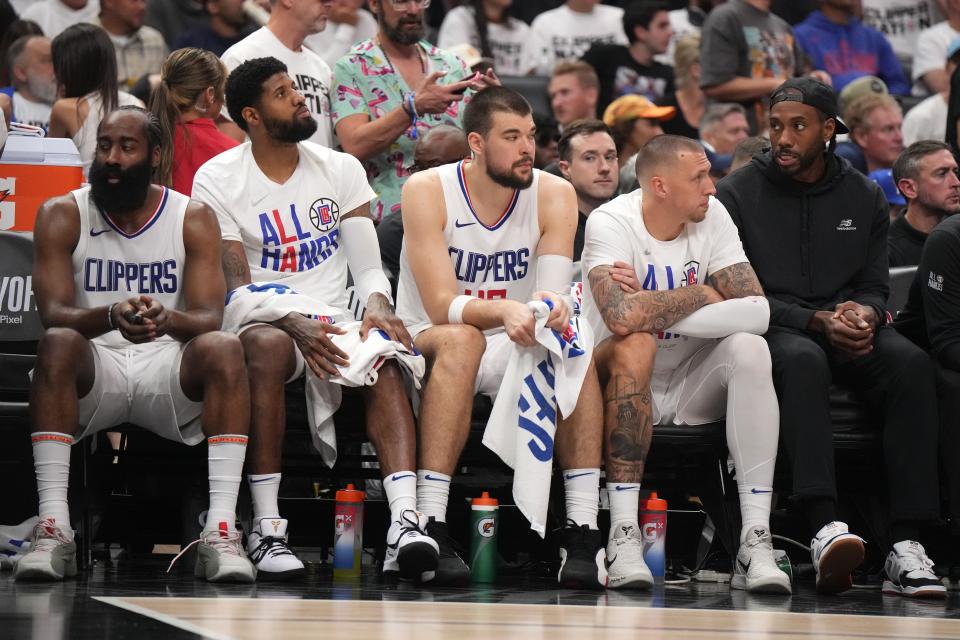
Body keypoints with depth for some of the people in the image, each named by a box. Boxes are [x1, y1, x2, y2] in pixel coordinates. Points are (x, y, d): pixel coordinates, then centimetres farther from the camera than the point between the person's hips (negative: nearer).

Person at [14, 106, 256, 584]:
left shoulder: (193, 219, 2)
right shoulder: (62, 216, 1)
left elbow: (209, 318, -10)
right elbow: (53, 313, -13)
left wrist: (169, 319, -35)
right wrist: (110, 317, -36)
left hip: (169, 368, 1)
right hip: (93, 370, -1)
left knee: (224, 349, -30)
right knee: (57, 344, -34)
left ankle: (221, 531, -38)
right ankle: (53, 529, -39)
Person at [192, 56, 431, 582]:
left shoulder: (341, 170, 10)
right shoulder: (217, 180, -1)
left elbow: (368, 266, 6)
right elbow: (235, 288, -8)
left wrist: (377, 305, -20)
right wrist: (296, 325, -27)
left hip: (334, 325, 3)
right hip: (261, 321, -3)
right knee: (268, 343, -40)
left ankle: (405, 519, -47)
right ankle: (266, 528, -39)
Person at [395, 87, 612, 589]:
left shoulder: (554, 196, -4)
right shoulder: (427, 191, -13)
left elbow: (554, 292, -14)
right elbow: (441, 307, -22)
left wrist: (550, 308, -40)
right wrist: (503, 310, -43)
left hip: (513, 353, 3)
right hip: (427, 344, -3)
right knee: (461, 340, -36)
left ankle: (583, 533, -33)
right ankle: (429, 527, -43)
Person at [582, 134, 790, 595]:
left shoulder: (712, 217, -3)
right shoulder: (611, 223, -16)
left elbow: (757, 311, -14)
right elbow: (623, 317, -35)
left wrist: (655, 310, -21)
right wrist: (701, 294, -18)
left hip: (691, 388, 4)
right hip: (625, 385, -4)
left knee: (748, 347, -24)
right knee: (635, 346, -34)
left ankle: (755, 540, -30)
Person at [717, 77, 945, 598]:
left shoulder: (864, 198, 13)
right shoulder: (738, 193, 2)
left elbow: (875, 285, 15)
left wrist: (864, 312, -11)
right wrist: (816, 322, -15)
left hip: (847, 330, 3)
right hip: (774, 330, -3)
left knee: (912, 364, -30)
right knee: (803, 360, -40)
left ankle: (905, 545, -37)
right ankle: (825, 528, -54)